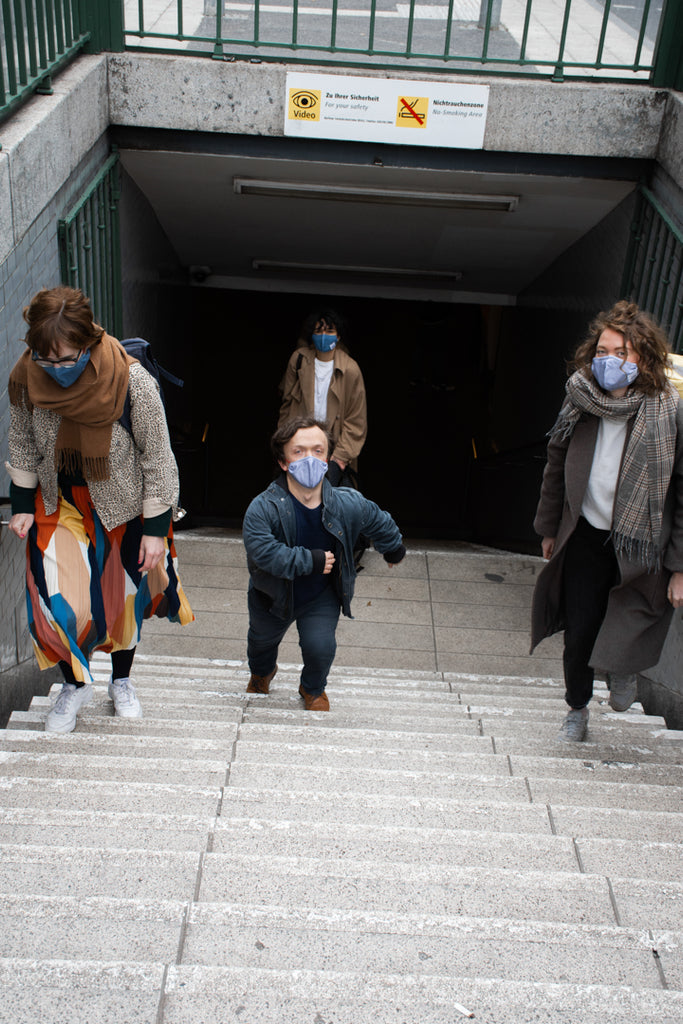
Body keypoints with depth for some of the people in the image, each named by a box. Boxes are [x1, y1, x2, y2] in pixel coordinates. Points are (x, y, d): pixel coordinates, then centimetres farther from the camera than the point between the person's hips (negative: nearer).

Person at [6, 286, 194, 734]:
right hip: (59, 501, 2)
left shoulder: (132, 381, -29)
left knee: (126, 596, 14)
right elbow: (22, 446, 0)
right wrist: (22, 505, 3)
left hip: (124, 503, -1)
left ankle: (122, 680, 41)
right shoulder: (25, 377, -20)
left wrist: (156, 529, -14)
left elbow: (158, 458, -17)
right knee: (56, 599, -10)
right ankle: (76, 683, 19)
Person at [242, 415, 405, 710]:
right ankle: (262, 673, 64)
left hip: (322, 596, 0)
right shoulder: (263, 508, -31)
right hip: (273, 595, 0)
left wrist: (394, 550, 17)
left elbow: (380, 524, -1)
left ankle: (313, 689, 22)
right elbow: (264, 552, -42)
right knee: (262, 640, 24)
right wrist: (311, 561, -37)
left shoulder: (348, 504, -22)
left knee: (320, 647, -16)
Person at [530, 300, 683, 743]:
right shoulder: (581, 403, -1)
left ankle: (623, 668, 36)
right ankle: (578, 709, 38)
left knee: (618, 647, -4)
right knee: (578, 635, 9)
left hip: (639, 549, -3)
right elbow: (557, 467, 12)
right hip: (585, 539, 3)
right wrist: (549, 527, 18)